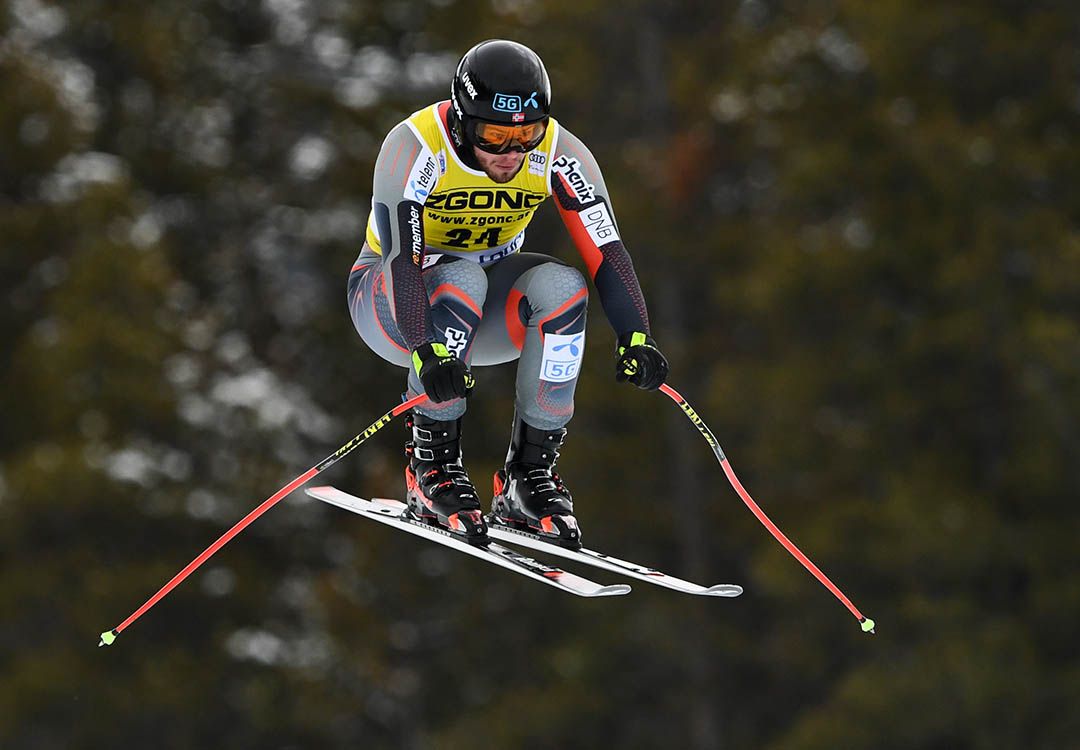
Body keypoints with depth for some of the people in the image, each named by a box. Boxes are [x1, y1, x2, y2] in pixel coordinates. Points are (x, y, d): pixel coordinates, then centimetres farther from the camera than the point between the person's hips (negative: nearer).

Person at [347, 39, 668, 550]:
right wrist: (428, 351, -49)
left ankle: (530, 471, -17)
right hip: (391, 302, -4)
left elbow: (606, 253, -22)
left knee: (561, 287, -28)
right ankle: (432, 464, -22)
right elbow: (401, 258, -36)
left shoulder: (558, 155, -18)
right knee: (460, 278, -37)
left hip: (487, 307, 4)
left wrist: (635, 338, -37)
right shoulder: (414, 149, -28)